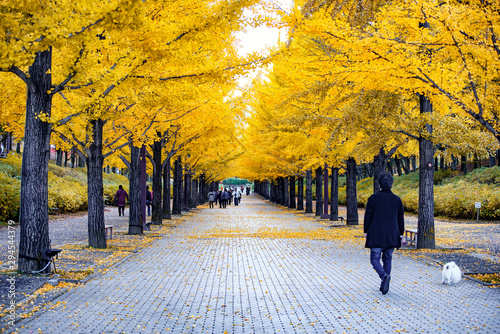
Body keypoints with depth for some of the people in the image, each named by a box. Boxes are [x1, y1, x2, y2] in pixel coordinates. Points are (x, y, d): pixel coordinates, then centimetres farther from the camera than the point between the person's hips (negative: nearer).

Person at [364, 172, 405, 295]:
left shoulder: (373, 198, -6)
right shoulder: (397, 200, 3)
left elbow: (368, 216, -3)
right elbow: (401, 219, 8)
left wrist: (366, 231, 7)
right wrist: (400, 234, 17)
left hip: (376, 235, -3)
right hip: (392, 236, 3)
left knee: (375, 258, 3)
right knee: (387, 259, 14)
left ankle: (384, 275, -24)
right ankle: (385, 285, 12)